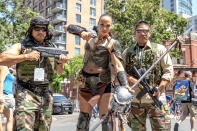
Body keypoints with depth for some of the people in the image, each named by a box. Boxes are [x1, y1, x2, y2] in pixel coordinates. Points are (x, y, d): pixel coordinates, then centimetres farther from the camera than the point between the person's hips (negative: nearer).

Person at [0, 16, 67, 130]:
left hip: (45, 95, 4)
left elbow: (59, 71, 17)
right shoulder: (21, 46, 2)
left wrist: (61, 62, -6)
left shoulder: (52, 48, 12)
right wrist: (26, 56, -20)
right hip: (26, 93, -4)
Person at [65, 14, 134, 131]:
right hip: (86, 81, 4)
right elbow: (68, 27, 11)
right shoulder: (91, 35, 8)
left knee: (106, 116, -4)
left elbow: (118, 66, -14)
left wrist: (125, 85, -29)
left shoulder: (113, 43, -4)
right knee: (84, 115, 9)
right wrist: (82, 31, -9)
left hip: (103, 81, -3)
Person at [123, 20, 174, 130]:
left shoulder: (159, 49, 7)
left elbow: (168, 71, 3)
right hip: (134, 99, 2)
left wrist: (159, 89, -9)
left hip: (156, 98, -2)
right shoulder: (127, 52, 13)